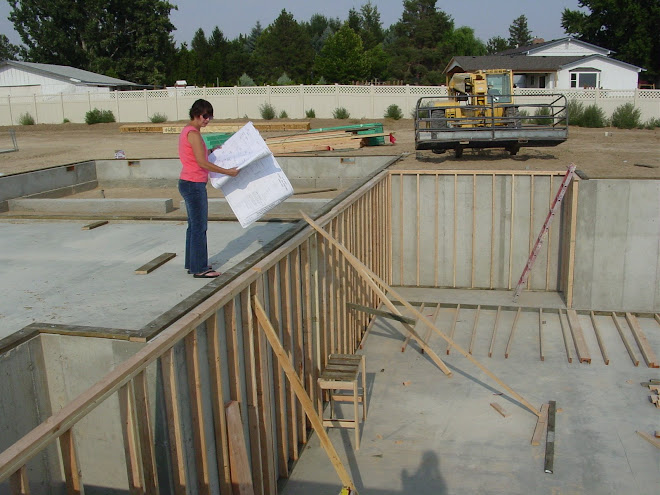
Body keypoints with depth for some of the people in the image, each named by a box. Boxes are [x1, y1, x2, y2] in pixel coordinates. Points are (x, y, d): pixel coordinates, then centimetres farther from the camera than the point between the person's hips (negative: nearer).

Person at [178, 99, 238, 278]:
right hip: (194, 185, -10)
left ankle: (193, 264, 27)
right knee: (199, 227, -3)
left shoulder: (186, 131, 13)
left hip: (188, 183, 10)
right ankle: (199, 269, 5)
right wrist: (227, 172, -18)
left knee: (194, 225, 17)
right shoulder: (193, 134, -17)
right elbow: (202, 163, -21)